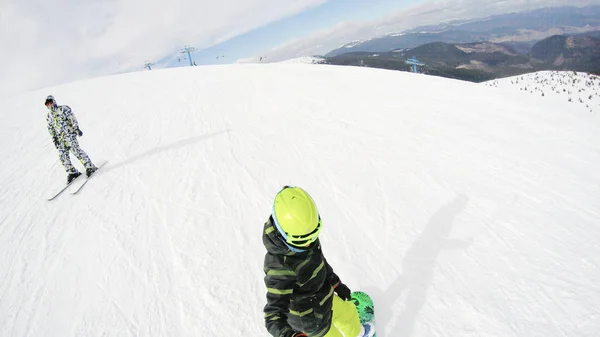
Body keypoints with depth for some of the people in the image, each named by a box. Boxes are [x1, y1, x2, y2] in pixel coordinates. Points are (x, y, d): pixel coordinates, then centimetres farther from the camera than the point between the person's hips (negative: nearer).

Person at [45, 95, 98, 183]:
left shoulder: (63, 109, 0)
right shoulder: (49, 115, 17)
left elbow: (72, 119, -8)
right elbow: (50, 128, 19)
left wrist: (77, 129, -19)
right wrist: (54, 139, 12)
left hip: (69, 134, -6)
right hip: (60, 137, 6)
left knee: (76, 150, -16)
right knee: (62, 155, -3)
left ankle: (90, 167, -11)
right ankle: (72, 172, 3)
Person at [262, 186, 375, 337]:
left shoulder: (306, 234, -18)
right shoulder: (279, 265, -41)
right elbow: (274, 315, -40)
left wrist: (335, 283, 10)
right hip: (310, 318, -6)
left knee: (347, 312, 31)